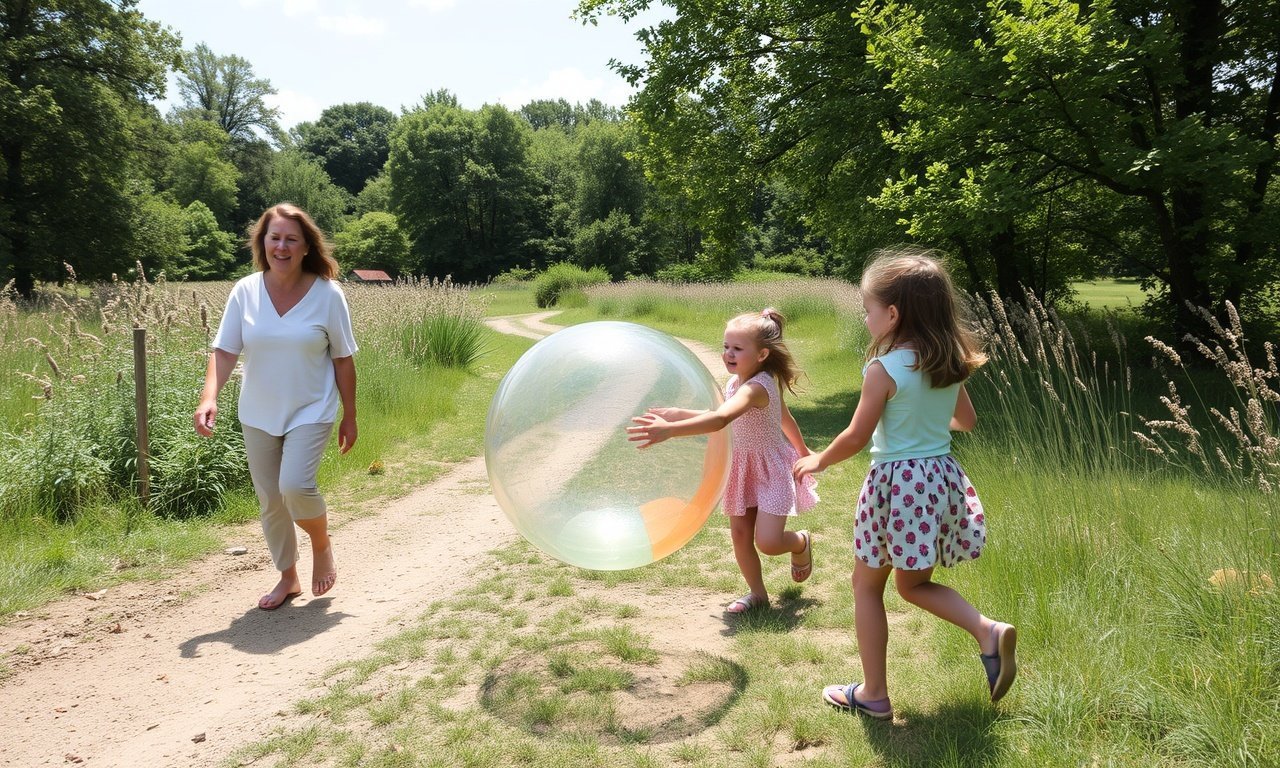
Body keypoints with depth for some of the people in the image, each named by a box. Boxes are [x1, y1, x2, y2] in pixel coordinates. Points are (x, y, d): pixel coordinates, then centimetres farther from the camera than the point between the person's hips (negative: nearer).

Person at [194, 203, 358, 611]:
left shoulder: (327, 294, -11)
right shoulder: (245, 291, -5)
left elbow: (342, 360, -5)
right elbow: (224, 350, -7)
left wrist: (350, 416, -1)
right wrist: (209, 397, -24)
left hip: (311, 412, -3)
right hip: (258, 416, 4)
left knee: (295, 486, -21)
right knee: (270, 500, 10)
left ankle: (322, 547, 10)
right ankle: (288, 578, 30)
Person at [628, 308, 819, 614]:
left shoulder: (756, 387, -33)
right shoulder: (735, 382, -2)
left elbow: (721, 419, -51)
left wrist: (670, 430, -63)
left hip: (771, 469, -8)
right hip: (742, 467, 8)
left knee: (767, 541, -12)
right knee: (740, 534, 7)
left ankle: (802, 542, 23)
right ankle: (758, 594, 27)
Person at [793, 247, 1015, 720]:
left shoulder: (884, 369, -17)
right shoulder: (950, 364, 3)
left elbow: (857, 437, -13)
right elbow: (967, 421, 16)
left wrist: (818, 461, 4)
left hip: (898, 482, -7)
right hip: (943, 477, 7)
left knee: (866, 585, 11)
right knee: (914, 583, 23)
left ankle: (873, 695, 18)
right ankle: (989, 632, 2)